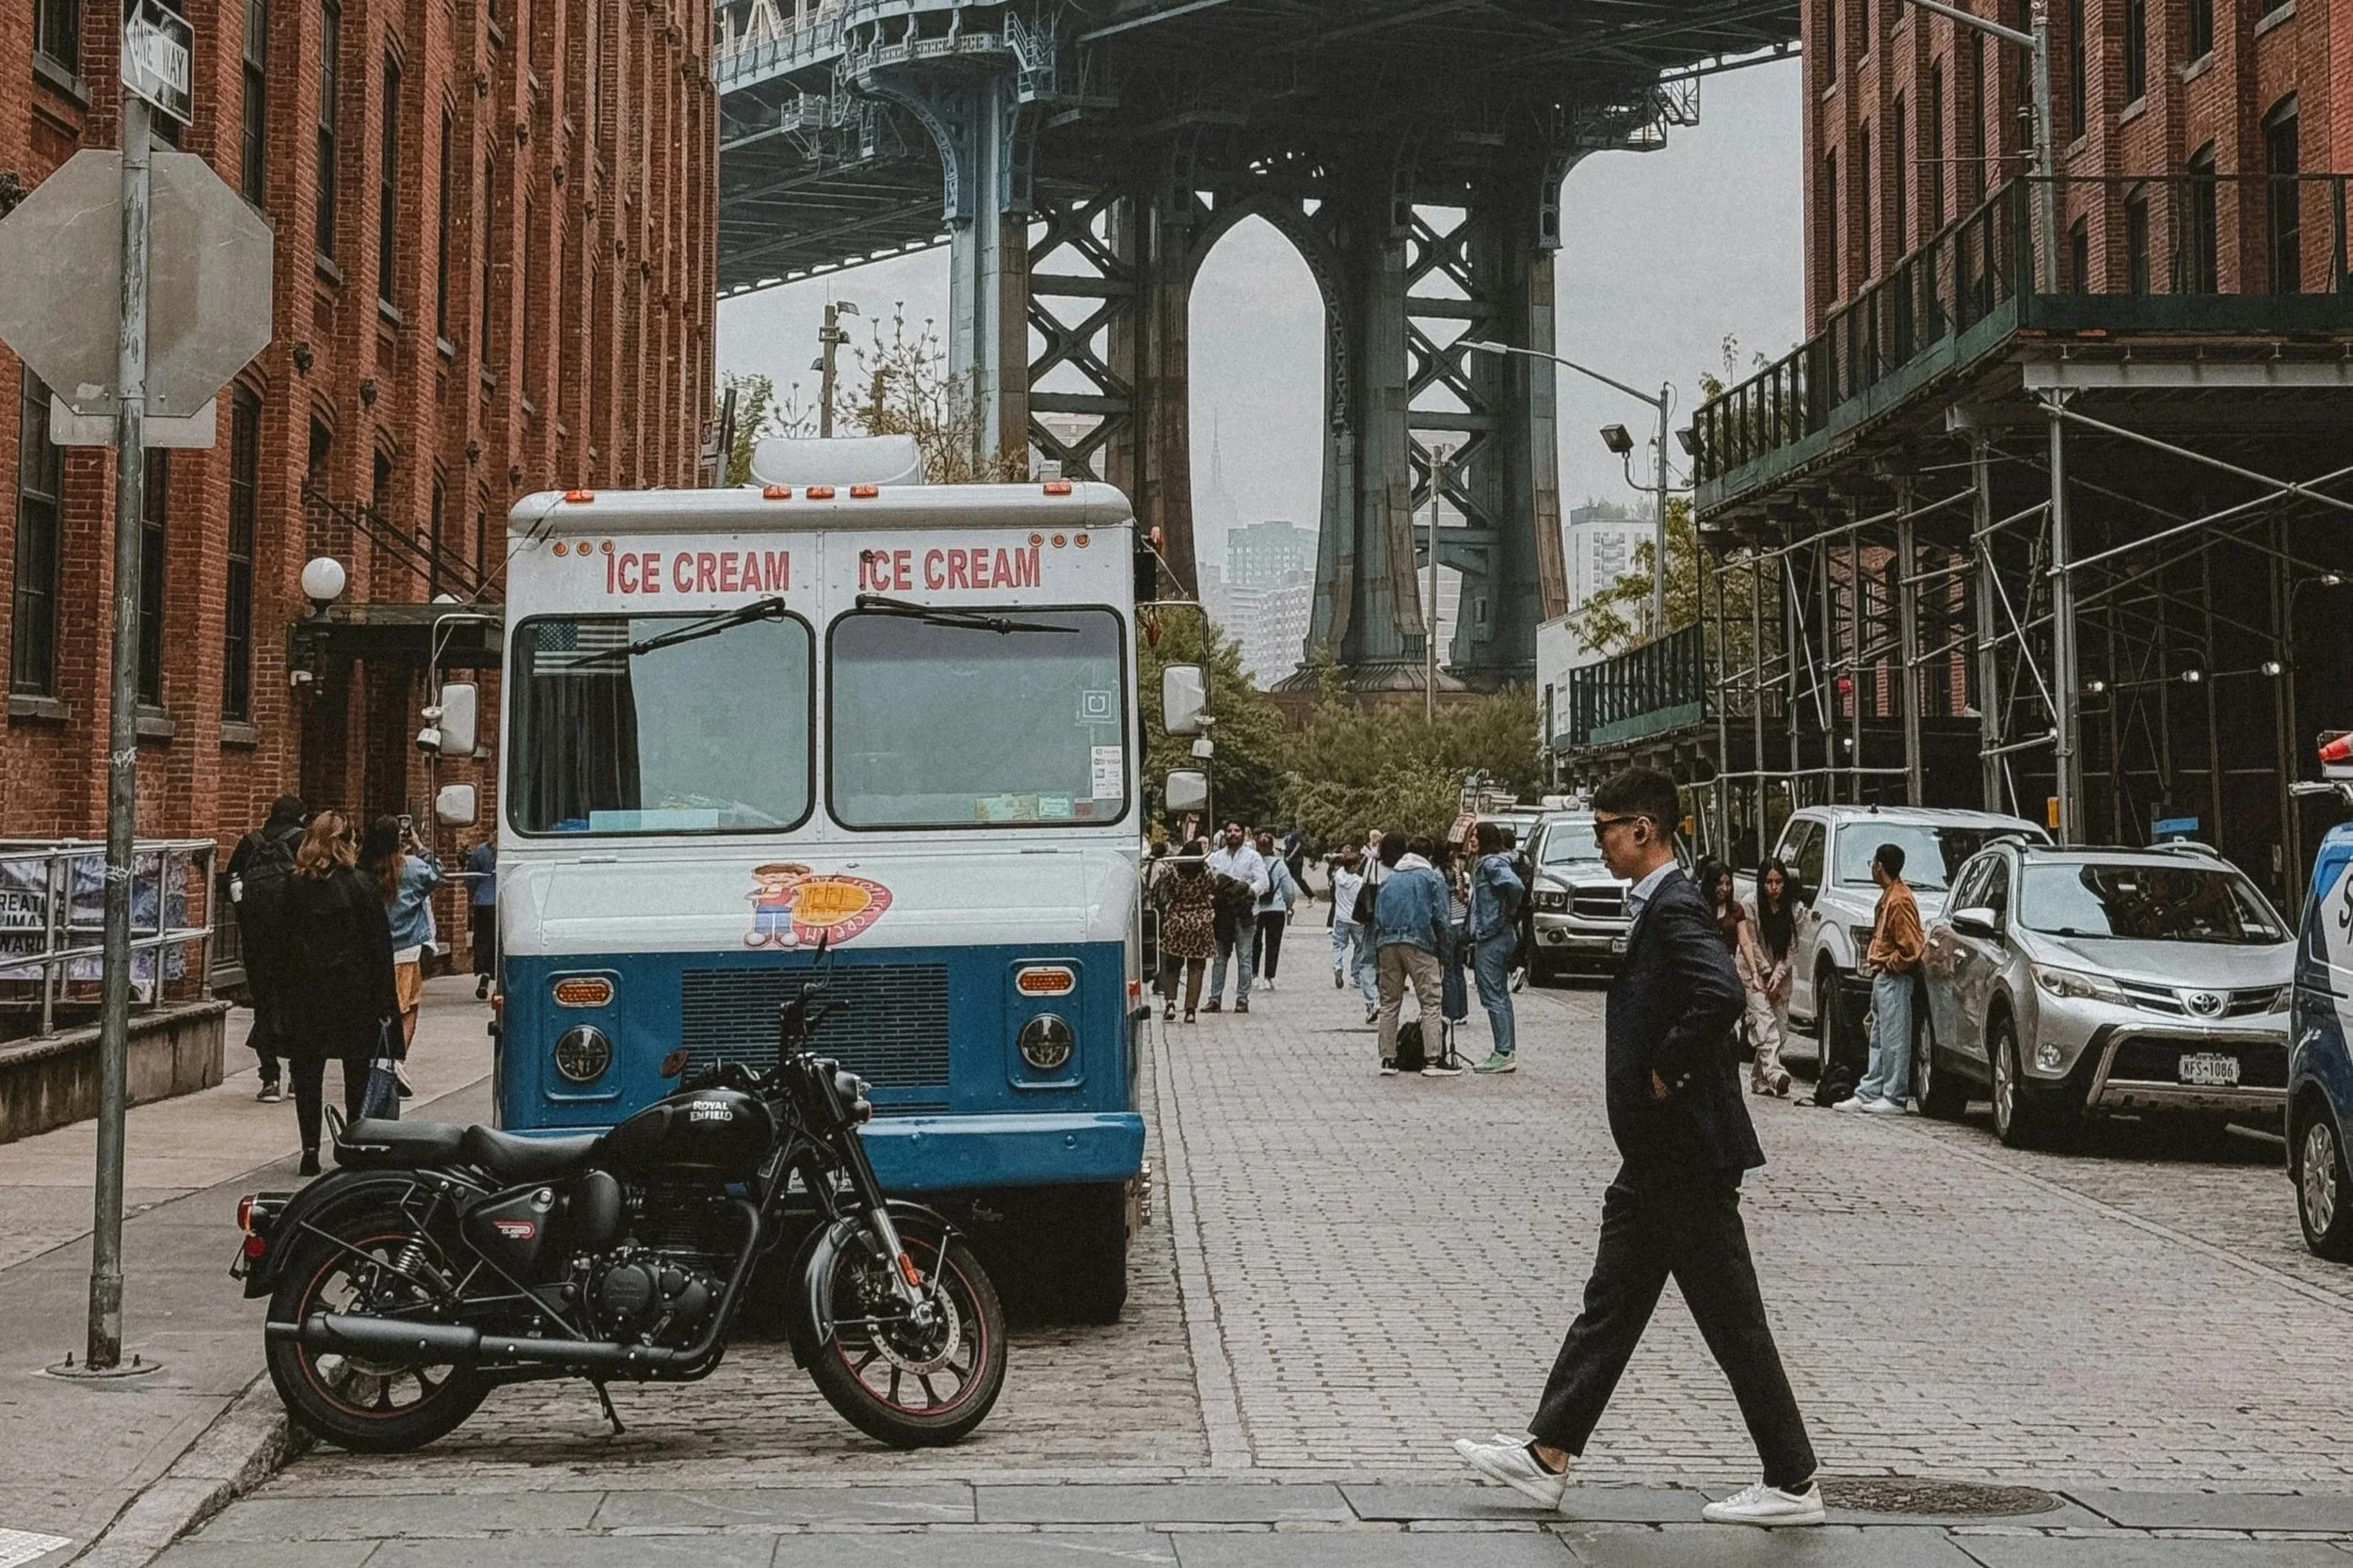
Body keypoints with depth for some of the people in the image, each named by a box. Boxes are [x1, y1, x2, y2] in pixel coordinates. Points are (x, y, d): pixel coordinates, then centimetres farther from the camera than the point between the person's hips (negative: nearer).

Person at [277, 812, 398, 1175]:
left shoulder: (292, 887, -1)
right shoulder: (362, 888, -7)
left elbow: (281, 941, 2)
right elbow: (380, 947, -6)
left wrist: (283, 993, 10)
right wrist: (386, 1003, -2)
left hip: (305, 994, 2)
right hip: (355, 993, -1)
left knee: (307, 1073, 8)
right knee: (358, 1075, 8)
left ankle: (310, 1149, 4)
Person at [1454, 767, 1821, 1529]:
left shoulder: (1675, 908, -18)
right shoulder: (1656, 907, 13)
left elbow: (1720, 995, -34)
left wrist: (1669, 1077, -22)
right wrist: (1661, 1078, 10)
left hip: (1689, 1157, -10)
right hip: (1656, 1158, 10)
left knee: (1732, 1323, -1)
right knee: (1610, 1307, 13)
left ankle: (1792, 1484, 9)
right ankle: (1548, 1456, 20)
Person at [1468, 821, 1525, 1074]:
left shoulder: (1491, 863, -15)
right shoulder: (1488, 863, 15)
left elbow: (1516, 885, -30)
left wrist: (1510, 909, -15)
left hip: (1491, 936, -10)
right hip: (1502, 935, 10)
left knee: (1493, 996, -8)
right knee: (1500, 995, 13)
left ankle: (1503, 1053, -9)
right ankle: (1508, 1052, 16)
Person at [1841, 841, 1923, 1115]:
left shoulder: (1899, 900, -18)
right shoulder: (1888, 897, 14)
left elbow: (1911, 947, -22)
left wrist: (1887, 964, -14)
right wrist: (1874, 957, 10)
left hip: (1894, 978, -11)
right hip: (1883, 978, 11)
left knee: (1894, 1039, -5)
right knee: (1879, 1040, 13)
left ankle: (1893, 1098, -2)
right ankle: (1868, 1095, 17)